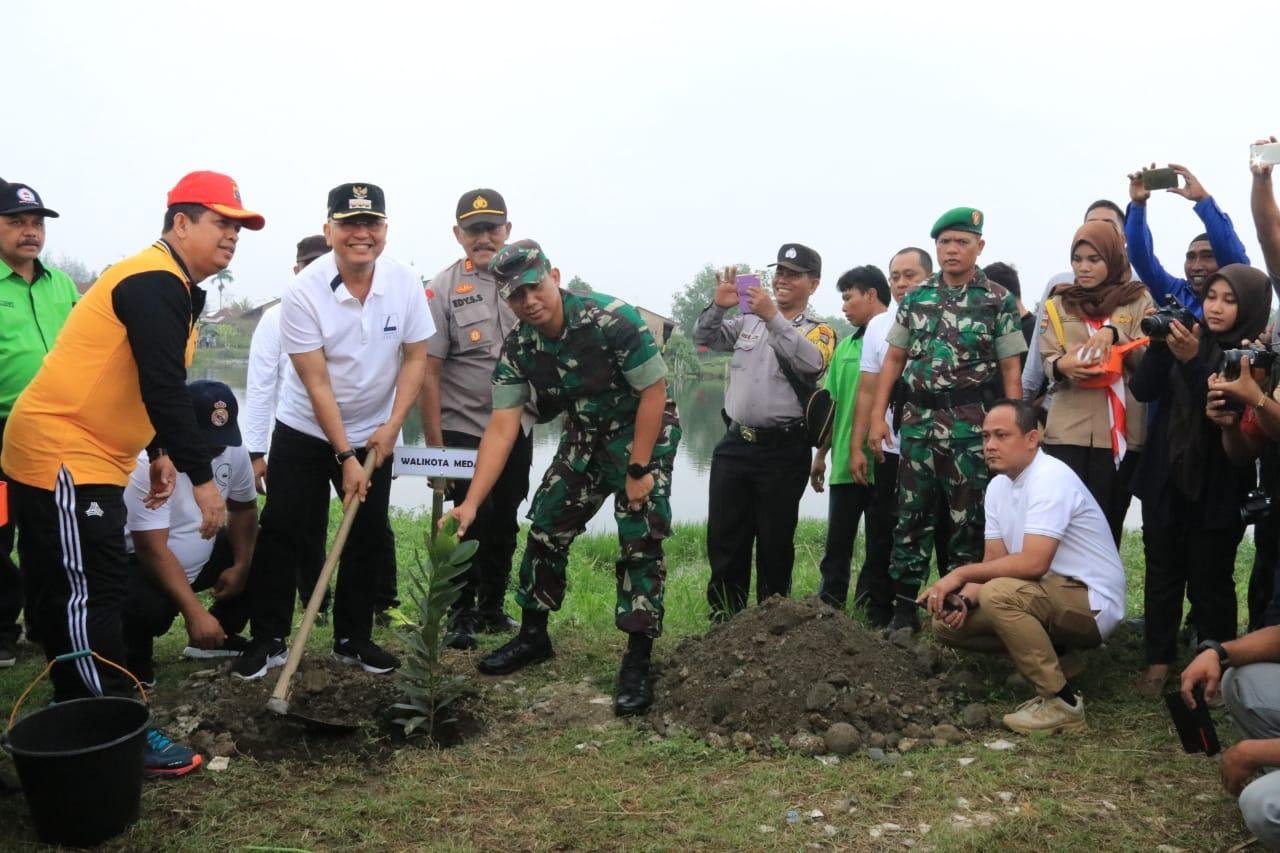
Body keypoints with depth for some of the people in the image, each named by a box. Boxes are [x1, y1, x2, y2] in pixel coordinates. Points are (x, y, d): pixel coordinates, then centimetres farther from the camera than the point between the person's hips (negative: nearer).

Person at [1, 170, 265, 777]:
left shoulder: (172, 287, 14)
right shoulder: (154, 284, -18)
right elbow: (164, 389, -26)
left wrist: (158, 452, 20)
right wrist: (201, 477, -24)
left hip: (79, 455, 11)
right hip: (63, 455, -11)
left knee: (64, 595, 16)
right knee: (90, 593, -7)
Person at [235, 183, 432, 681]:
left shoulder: (405, 283, -11)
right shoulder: (304, 292, -20)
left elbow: (416, 356, -3)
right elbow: (317, 383, -19)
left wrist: (392, 425, -13)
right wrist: (344, 456, -20)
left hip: (374, 434, 3)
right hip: (305, 431, -3)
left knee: (368, 537, 6)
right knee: (281, 534, -2)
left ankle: (353, 639, 19)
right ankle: (268, 640, 10)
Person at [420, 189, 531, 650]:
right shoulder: (443, 290, -8)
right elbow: (428, 372, -10)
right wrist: (435, 446, -13)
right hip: (463, 428, -4)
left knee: (505, 523, 12)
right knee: (474, 521, -5)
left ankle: (493, 607, 29)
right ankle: (462, 614, 12)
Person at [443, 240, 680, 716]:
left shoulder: (611, 319, -29)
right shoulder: (517, 348, -13)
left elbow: (654, 392, -23)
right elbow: (502, 427, -15)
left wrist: (639, 471, -23)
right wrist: (471, 502, -24)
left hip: (645, 431, -5)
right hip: (585, 435, 6)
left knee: (641, 541, -13)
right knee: (545, 529, 6)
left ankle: (638, 663, -5)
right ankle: (533, 636, 24)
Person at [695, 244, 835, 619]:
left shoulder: (819, 331, -1)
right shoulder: (749, 320, 13)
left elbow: (811, 363, -22)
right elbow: (703, 339, 10)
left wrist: (773, 317, -29)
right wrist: (718, 306, -9)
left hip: (783, 450, -4)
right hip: (734, 444, 4)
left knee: (775, 542, 6)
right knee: (724, 539, 8)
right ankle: (724, 619, 18)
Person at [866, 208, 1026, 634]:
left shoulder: (999, 301, 0)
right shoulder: (916, 298, 10)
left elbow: (1011, 370, -2)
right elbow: (894, 359, 11)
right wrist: (877, 416, 5)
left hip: (973, 427, -3)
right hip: (919, 422, 3)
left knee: (967, 520, 4)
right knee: (911, 515, 5)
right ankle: (905, 607, 13)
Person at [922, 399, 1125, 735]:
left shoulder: (1051, 478, -21)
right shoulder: (998, 486, 7)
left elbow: (1033, 563, -31)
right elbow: (993, 562, 5)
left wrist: (961, 574, -23)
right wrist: (965, 598, -15)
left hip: (1091, 602, -9)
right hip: (1048, 595, 9)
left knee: (999, 594, -34)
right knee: (947, 621, 0)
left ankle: (1062, 701, -18)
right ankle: (1050, 659, 9)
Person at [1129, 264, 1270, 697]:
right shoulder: (1189, 339, 5)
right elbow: (1143, 390, -4)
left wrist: (1193, 361, -29)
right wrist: (1160, 344, -18)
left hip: (1217, 489, -4)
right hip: (1165, 479, 4)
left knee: (1210, 582, 3)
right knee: (1162, 574, 10)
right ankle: (1159, 660, 20)